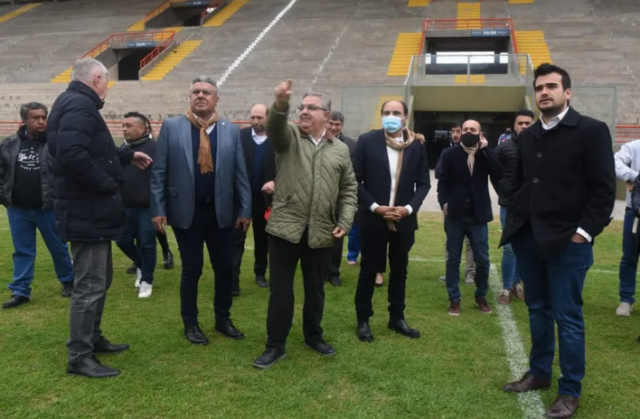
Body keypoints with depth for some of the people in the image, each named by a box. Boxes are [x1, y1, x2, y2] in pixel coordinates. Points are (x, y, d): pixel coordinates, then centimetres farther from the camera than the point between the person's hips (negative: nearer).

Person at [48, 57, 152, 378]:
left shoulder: (75, 103, 16)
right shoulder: (80, 105, -18)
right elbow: (72, 154, -32)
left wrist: (127, 156, 30)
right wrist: (107, 184, -21)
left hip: (90, 209, 11)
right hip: (87, 211, -11)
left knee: (100, 279, 20)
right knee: (90, 285, -3)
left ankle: (92, 339, 33)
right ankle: (79, 357, 7)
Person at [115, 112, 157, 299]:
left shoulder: (154, 147, -10)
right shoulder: (123, 148, 12)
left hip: (147, 207, -7)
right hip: (126, 206, 7)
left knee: (146, 244, 2)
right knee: (123, 241, 11)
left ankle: (146, 280, 16)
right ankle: (141, 266, 37)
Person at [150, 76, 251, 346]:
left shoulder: (231, 131, 4)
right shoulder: (171, 127, 0)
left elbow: (240, 173, 3)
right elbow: (159, 172, -2)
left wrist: (245, 209, -1)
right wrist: (158, 209, -7)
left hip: (221, 212, 2)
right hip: (186, 212, -2)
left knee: (225, 268, 10)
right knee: (191, 269, 8)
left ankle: (223, 319, 29)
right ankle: (190, 324, 25)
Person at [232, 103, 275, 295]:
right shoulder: (240, 135, -2)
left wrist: (274, 181, -18)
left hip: (264, 197, 1)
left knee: (262, 238, 15)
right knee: (237, 237, -2)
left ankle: (260, 273, 31)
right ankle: (232, 280, -1)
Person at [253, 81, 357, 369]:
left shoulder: (340, 149, 8)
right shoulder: (289, 137, 2)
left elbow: (349, 189, 10)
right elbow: (275, 128, -22)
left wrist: (345, 222, -1)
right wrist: (281, 104, -42)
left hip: (321, 232, 2)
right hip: (285, 227, -2)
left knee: (315, 289, 15)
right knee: (280, 289, 5)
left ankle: (313, 336, 34)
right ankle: (275, 345, 17)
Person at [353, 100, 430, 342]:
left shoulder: (416, 146, 1)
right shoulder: (367, 141, -5)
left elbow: (424, 183, 5)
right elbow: (356, 179, -6)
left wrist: (409, 208, -10)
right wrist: (375, 207, -14)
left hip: (404, 219, 3)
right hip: (373, 218, -2)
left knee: (399, 270, 14)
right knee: (369, 270, 7)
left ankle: (397, 317, 29)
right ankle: (363, 320, 20)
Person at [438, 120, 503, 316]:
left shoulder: (486, 154, 5)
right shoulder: (450, 155, 1)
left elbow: (498, 174, -11)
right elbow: (443, 181, -3)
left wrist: (485, 149, -12)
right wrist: (443, 202, -17)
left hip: (478, 215, 1)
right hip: (455, 215, -1)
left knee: (482, 260, 5)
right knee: (453, 259, 7)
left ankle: (481, 297, 25)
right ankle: (454, 299, 18)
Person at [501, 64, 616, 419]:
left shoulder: (592, 131, -5)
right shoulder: (527, 137, 12)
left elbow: (604, 189, -9)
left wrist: (585, 231, -14)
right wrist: (514, 223, 10)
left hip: (567, 241, -5)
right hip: (528, 239, 6)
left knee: (568, 317, 2)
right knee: (538, 311, 16)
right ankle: (539, 373, 31)